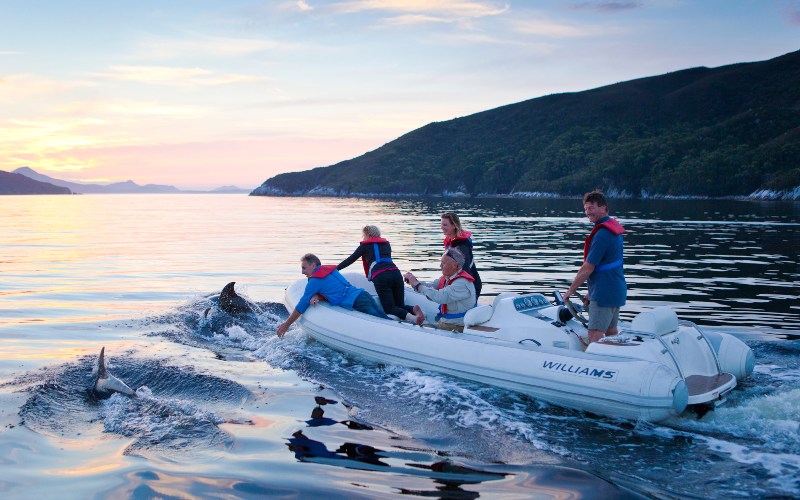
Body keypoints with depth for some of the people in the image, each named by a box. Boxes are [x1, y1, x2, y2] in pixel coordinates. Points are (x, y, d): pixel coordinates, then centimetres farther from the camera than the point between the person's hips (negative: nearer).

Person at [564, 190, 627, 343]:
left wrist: (571, 290, -7)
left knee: (594, 336, -11)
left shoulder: (601, 234, -19)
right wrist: (592, 291, 18)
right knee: (611, 332, 17)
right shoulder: (614, 227, 13)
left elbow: (588, 269, -19)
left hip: (603, 294, -10)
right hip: (616, 290, 10)